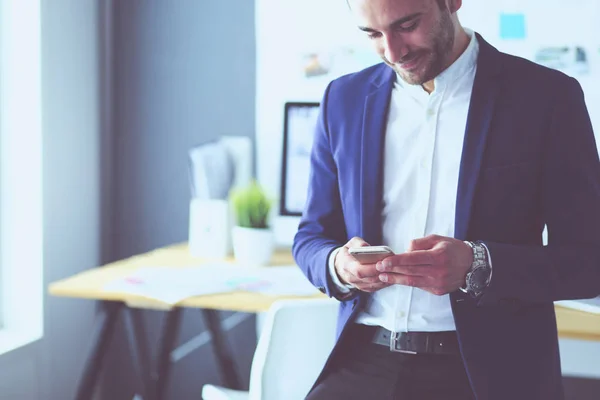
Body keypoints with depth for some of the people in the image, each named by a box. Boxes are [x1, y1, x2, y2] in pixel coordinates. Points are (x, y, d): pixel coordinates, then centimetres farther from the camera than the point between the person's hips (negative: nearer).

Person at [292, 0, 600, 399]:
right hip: (366, 362, 3)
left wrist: (477, 266, -20)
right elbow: (311, 239, 15)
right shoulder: (344, 98, 10)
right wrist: (339, 266, -8)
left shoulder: (548, 96, -2)